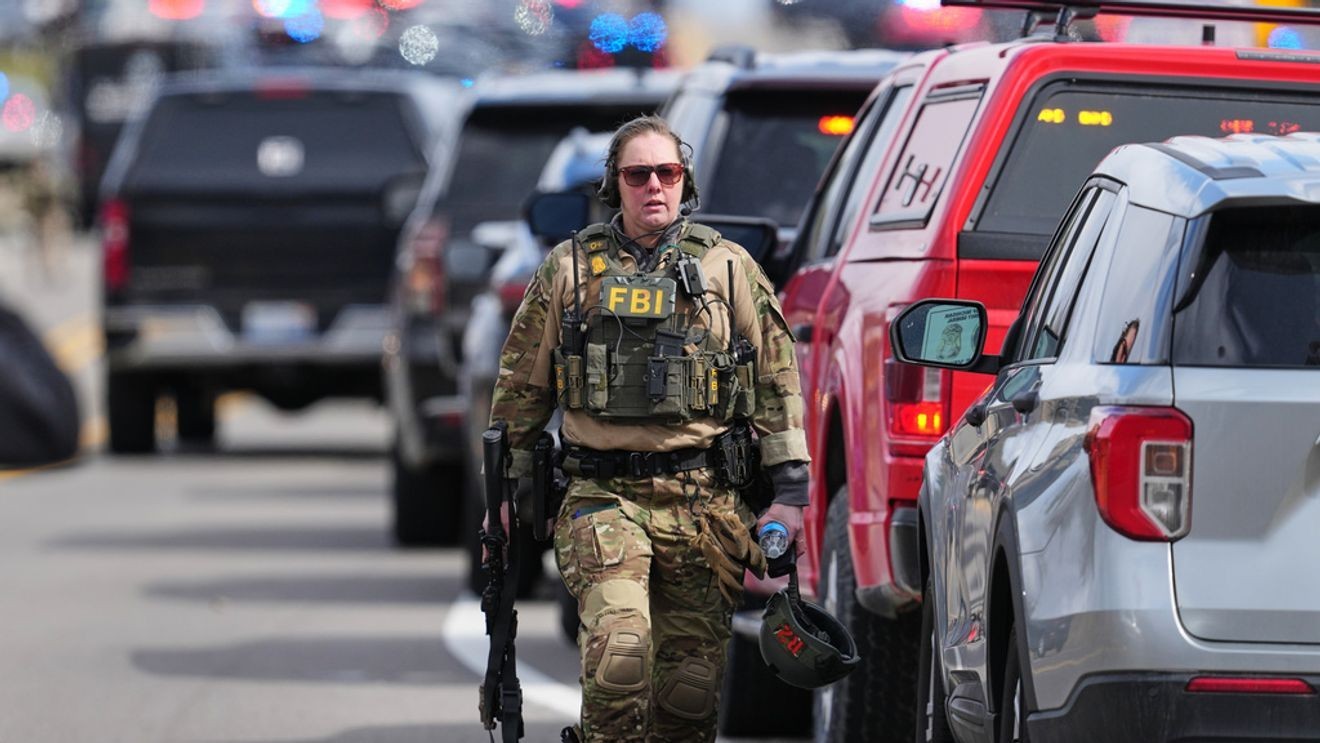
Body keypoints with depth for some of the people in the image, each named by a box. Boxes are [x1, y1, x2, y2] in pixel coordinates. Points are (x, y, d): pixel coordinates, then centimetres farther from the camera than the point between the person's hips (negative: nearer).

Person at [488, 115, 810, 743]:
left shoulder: (729, 270, 8)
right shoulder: (568, 271, 8)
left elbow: (779, 384, 9)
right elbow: (519, 388, 14)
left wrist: (789, 495, 3)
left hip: (703, 502, 1)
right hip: (604, 497, -1)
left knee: (691, 679, 2)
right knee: (618, 648, -23)